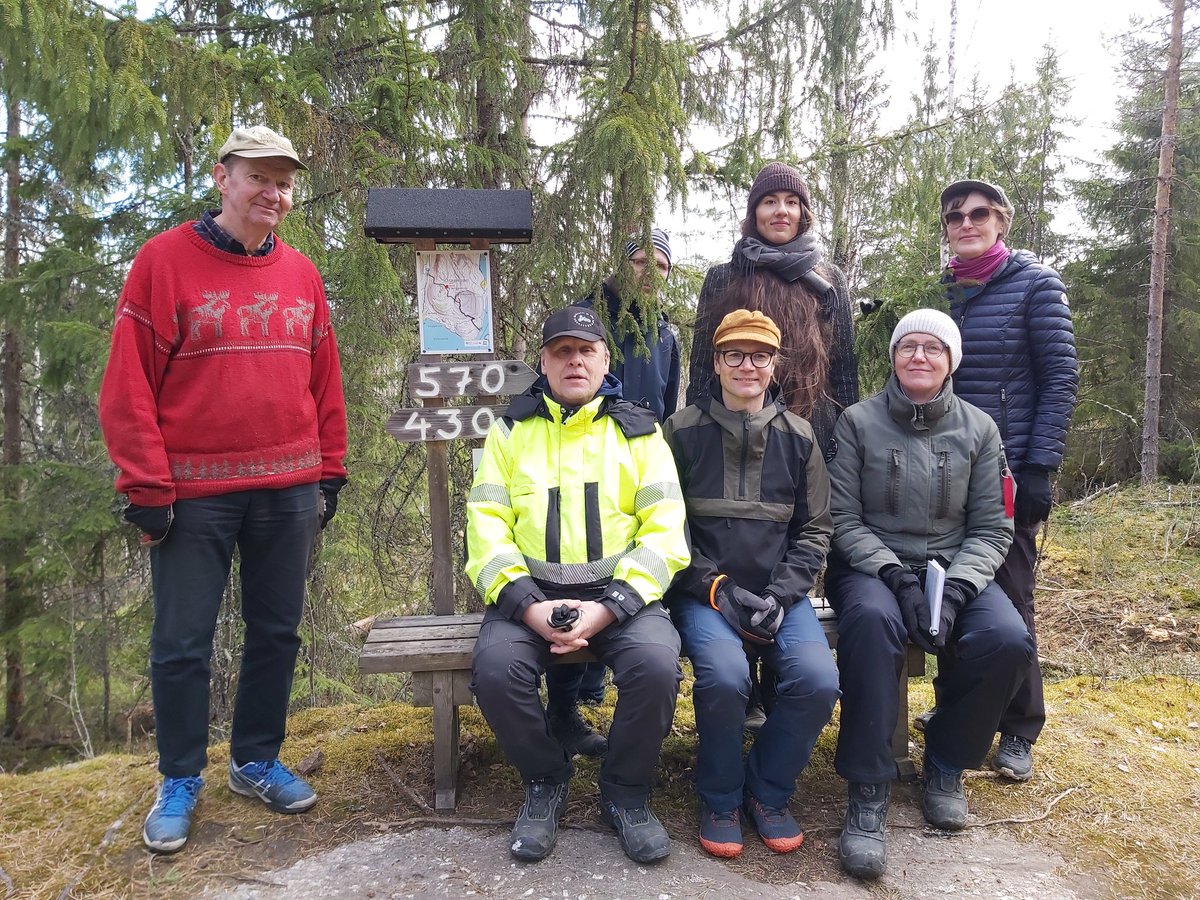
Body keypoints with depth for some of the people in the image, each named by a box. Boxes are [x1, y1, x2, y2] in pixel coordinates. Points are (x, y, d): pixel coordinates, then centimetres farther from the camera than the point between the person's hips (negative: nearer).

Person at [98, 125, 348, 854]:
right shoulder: (164, 261, -5)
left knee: (277, 632, 12)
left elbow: (324, 380, 10)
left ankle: (258, 760, 30)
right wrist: (147, 487, -10)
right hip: (193, 493, -3)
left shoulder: (303, 275, 8)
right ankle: (181, 781, 26)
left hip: (290, 491, 4)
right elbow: (129, 383, -7)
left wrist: (329, 471, 8)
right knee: (182, 642, 7)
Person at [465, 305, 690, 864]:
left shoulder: (638, 432, 7)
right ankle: (545, 782, 4)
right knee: (495, 668, -27)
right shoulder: (512, 430, 10)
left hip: (619, 592, 0)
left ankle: (625, 794, 2)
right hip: (531, 592, 1)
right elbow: (486, 527, 0)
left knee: (656, 664, -29)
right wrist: (529, 607, -16)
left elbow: (665, 532, -2)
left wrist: (606, 609, -16)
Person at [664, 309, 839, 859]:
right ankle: (720, 798, 1)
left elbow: (815, 529, 9)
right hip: (703, 592, -2)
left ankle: (768, 792, 8)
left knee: (818, 680, -23)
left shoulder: (798, 437, 8)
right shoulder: (683, 431, 1)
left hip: (778, 592, 3)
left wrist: (780, 595, -7)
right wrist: (717, 589, -11)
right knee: (724, 675, -30)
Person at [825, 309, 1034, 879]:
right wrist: (899, 579, -19)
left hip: (955, 568, 3)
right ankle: (868, 790, -23)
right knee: (872, 619, -37)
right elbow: (844, 519, -5)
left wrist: (954, 591, -15)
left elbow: (991, 530, 2)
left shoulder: (978, 430, 4)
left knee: (1007, 640, -27)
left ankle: (946, 763, 1)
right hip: (872, 565, -2)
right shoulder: (858, 421, -2)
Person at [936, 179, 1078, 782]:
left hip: (1007, 471, -4)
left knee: (1007, 599, 0)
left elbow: (1060, 379, -7)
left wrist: (1040, 468, -14)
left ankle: (1019, 732, 14)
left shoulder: (1035, 285, -2)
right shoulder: (939, 292, 10)